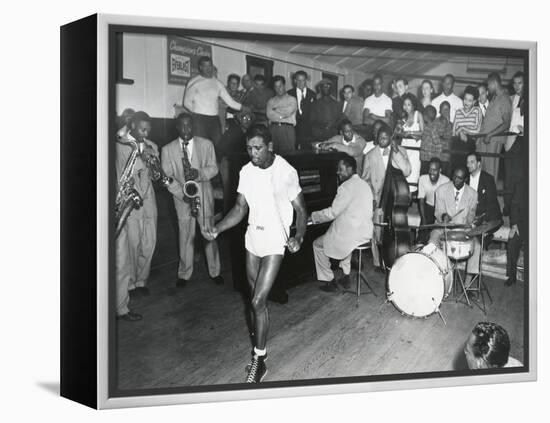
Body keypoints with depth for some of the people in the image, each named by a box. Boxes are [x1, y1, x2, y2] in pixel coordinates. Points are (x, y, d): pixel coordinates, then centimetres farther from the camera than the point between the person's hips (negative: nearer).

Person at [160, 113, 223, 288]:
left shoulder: (206, 144, 4)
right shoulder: (168, 150, 1)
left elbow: (214, 168, 1)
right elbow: (167, 177, -2)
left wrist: (199, 173, -20)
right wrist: (183, 194, -15)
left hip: (204, 196, 0)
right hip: (182, 199, 0)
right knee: (186, 236, 5)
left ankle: (214, 271, 19)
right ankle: (184, 274, 19)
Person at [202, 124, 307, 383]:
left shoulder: (286, 172, -14)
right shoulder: (246, 172, 1)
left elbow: (301, 210, -9)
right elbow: (240, 209, 4)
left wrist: (299, 236, -27)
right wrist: (217, 229, -12)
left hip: (275, 243, -5)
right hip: (253, 240, 6)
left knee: (257, 302, -9)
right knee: (257, 300, 14)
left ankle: (259, 360, 6)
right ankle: (259, 349, 30)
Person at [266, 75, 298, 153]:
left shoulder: (292, 99, 15)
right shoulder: (271, 101, 20)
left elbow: (288, 111, -3)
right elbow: (269, 114, 3)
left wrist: (276, 109, 8)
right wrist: (282, 115, -1)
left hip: (287, 128, -1)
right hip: (273, 128, 2)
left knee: (288, 152, -10)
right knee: (273, 152, -8)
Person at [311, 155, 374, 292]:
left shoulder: (347, 186, -17)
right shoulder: (364, 184, 11)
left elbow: (332, 213, -17)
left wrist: (312, 216, -3)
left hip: (352, 235, -9)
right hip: (366, 233, 9)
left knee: (317, 245, 9)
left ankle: (329, 281, 13)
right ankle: (346, 277, 31)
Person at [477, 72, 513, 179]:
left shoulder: (505, 100, -8)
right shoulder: (493, 98, 17)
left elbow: (506, 124, -15)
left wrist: (490, 135, -19)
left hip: (494, 140, -7)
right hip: (483, 138, 7)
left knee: (490, 169, -5)